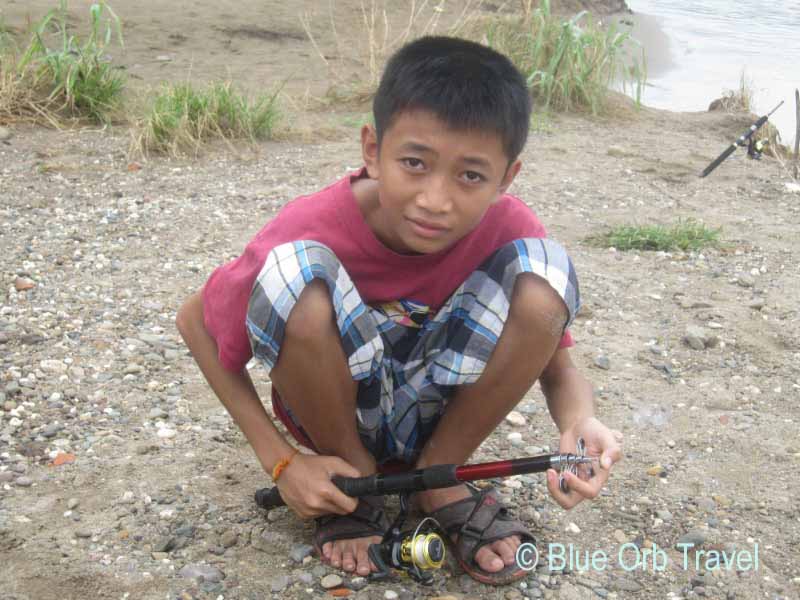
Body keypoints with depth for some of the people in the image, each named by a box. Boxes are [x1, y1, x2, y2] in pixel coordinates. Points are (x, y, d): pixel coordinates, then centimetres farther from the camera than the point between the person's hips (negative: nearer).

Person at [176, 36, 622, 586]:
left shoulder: (509, 229, -20)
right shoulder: (313, 230, -27)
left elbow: (556, 365, -9)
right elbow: (195, 322, -12)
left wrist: (580, 420, -35)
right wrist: (280, 460, -18)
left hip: (435, 412, 2)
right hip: (335, 410, -1)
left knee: (543, 281, -25)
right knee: (297, 276, -34)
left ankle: (439, 477, -3)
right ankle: (355, 485, -5)